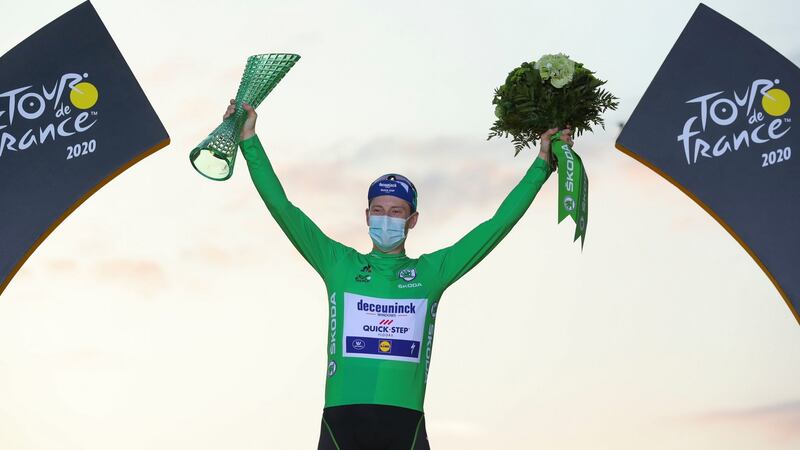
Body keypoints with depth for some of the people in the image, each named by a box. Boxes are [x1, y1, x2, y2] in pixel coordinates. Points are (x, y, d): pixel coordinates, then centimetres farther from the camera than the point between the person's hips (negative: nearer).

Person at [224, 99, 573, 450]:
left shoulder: (431, 271, 13)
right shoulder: (339, 264, 12)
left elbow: (499, 223, 15)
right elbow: (283, 208, 10)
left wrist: (542, 162, 16)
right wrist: (250, 140, 8)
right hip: (341, 418, 0)